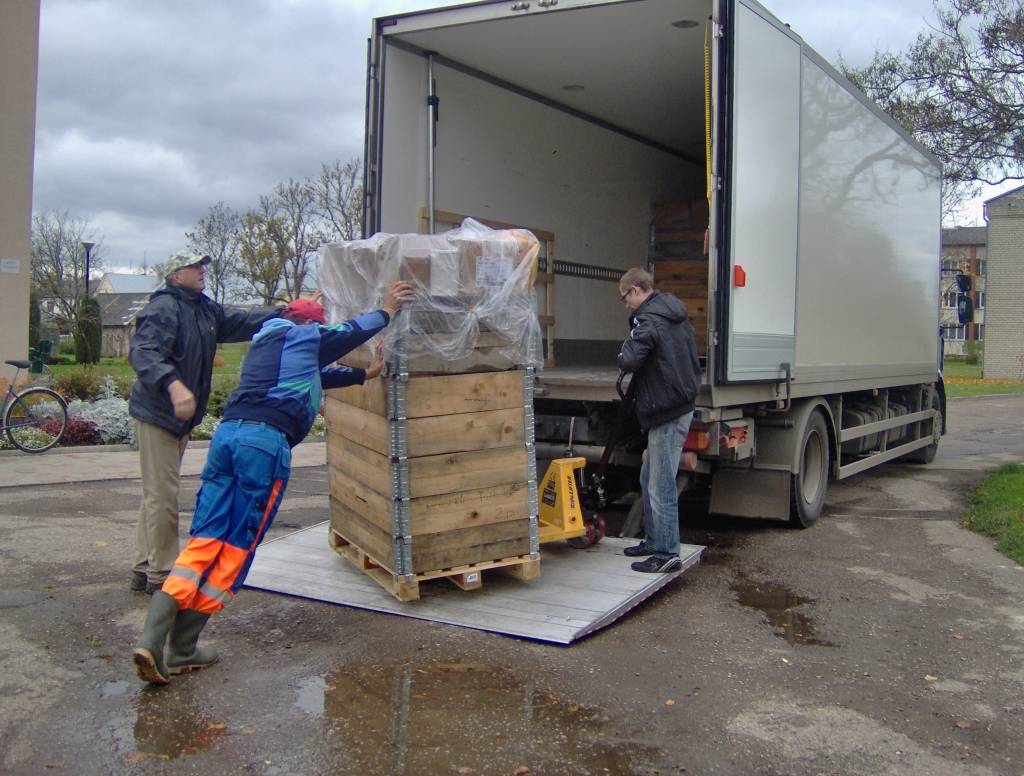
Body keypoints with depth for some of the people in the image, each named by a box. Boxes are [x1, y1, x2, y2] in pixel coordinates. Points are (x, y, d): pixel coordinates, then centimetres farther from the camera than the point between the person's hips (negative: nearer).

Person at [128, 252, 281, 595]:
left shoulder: (206, 309, 10)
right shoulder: (164, 308, -18)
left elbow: (242, 321, 14)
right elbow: (143, 352, -31)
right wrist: (173, 384, -46)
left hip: (181, 416, 10)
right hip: (157, 413, -10)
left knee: (157, 494, 17)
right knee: (162, 495, -5)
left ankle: (144, 568, 29)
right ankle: (161, 575, 6)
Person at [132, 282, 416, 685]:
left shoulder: (266, 341, 34)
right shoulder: (303, 335, 11)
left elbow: (317, 374, 46)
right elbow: (350, 332, 25)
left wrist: (364, 374, 55)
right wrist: (385, 311, 42)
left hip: (227, 432, 7)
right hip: (266, 439, -7)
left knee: (205, 539, 3)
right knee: (237, 546, 1)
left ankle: (151, 640, -10)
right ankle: (182, 649, 4)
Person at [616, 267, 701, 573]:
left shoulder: (648, 320, -16)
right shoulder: (676, 313, 14)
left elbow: (628, 361, -26)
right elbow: (689, 356, 22)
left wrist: (625, 353, -4)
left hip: (667, 414, -10)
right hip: (682, 403, 10)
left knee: (661, 487, -4)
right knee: (649, 480, 20)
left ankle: (667, 554, 2)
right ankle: (654, 541, 29)